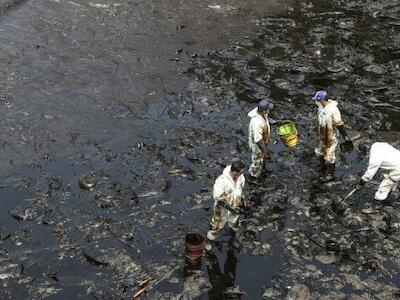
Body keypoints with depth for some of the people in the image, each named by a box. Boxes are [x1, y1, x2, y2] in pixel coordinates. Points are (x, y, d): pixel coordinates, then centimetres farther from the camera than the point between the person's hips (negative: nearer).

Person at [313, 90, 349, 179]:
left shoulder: (333, 110, -30)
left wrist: (345, 136, -20)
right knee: (320, 152, 25)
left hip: (331, 138, -8)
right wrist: (318, 133, 24)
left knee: (329, 157, 4)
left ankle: (330, 173, 24)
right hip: (321, 136, 8)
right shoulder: (321, 107, -5)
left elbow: (339, 124, -25)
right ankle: (324, 167, 50)